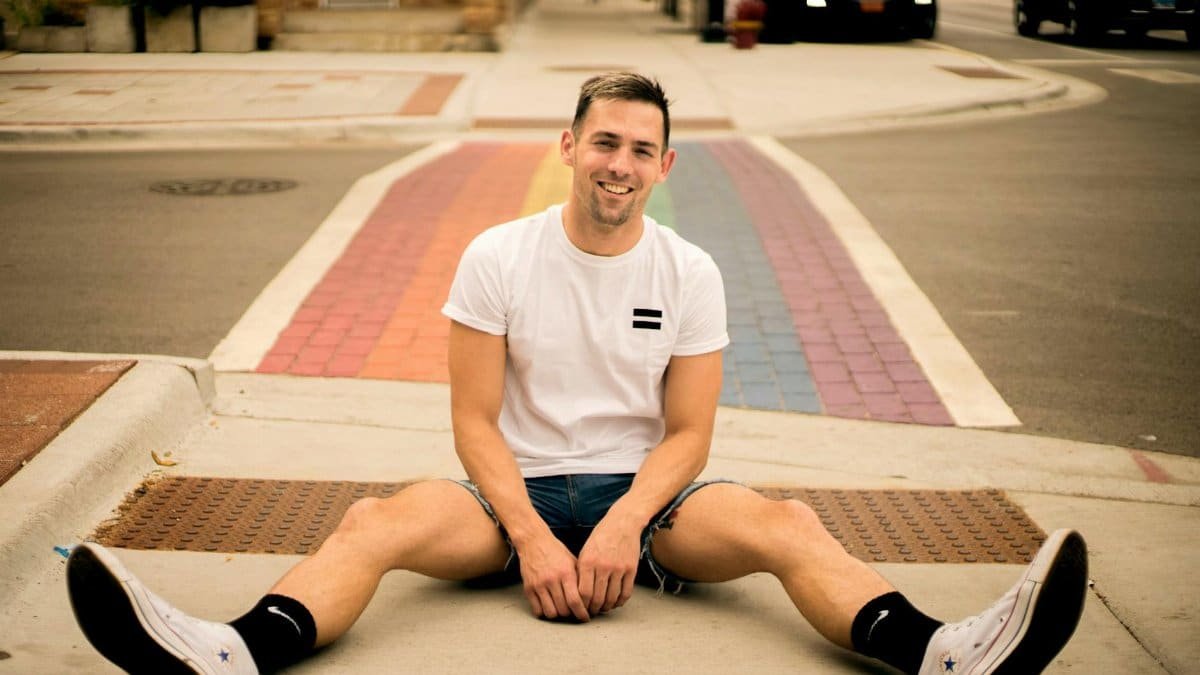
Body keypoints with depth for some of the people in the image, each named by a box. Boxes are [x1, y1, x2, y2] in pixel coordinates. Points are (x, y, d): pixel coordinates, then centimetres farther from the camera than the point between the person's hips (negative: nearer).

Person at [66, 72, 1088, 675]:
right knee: (378, 523, -29)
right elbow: (475, 419, -5)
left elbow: (687, 433, -3)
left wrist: (623, 524, -21)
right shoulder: (498, 258, -4)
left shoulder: (690, 274, -1)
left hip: (645, 494, 1)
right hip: (519, 489, 0)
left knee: (786, 527, -28)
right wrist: (532, 537, -19)